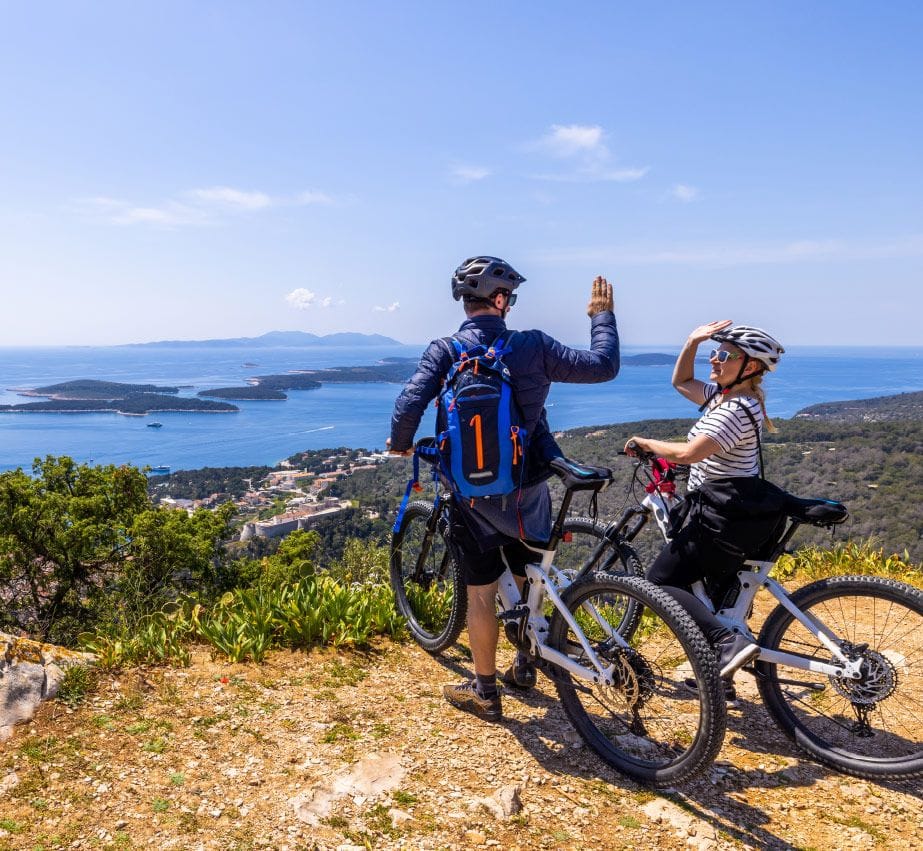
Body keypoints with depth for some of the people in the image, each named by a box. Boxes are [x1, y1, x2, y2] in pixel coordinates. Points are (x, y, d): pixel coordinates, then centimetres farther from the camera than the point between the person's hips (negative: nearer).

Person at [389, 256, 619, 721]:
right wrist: (603, 316, 13)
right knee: (531, 581, 22)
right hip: (529, 489, 2)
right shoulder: (533, 346, -9)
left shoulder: (444, 351, -11)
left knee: (481, 593, 11)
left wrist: (401, 444, -1)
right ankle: (525, 666, 40)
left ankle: (484, 691, 23)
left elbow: (409, 404, -22)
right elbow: (603, 366, -4)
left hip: (475, 493, -1)